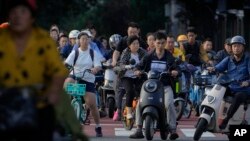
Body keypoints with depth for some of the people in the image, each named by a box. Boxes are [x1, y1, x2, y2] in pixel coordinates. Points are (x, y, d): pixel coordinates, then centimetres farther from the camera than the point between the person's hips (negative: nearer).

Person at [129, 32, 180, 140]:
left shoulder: (169, 57, 3)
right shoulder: (149, 57, 7)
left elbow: (177, 68, -5)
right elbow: (140, 65, 5)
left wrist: (176, 72, -29)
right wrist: (137, 70, -19)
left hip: (165, 86, -2)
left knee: (169, 104, -27)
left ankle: (173, 130, -20)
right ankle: (139, 130, -6)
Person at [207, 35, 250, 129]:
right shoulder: (228, 60, 11)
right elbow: (219, 67, -4)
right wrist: (213, 68, -29)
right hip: (230, 88, 5)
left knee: (238, 97, -37)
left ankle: (226, 119, -36)